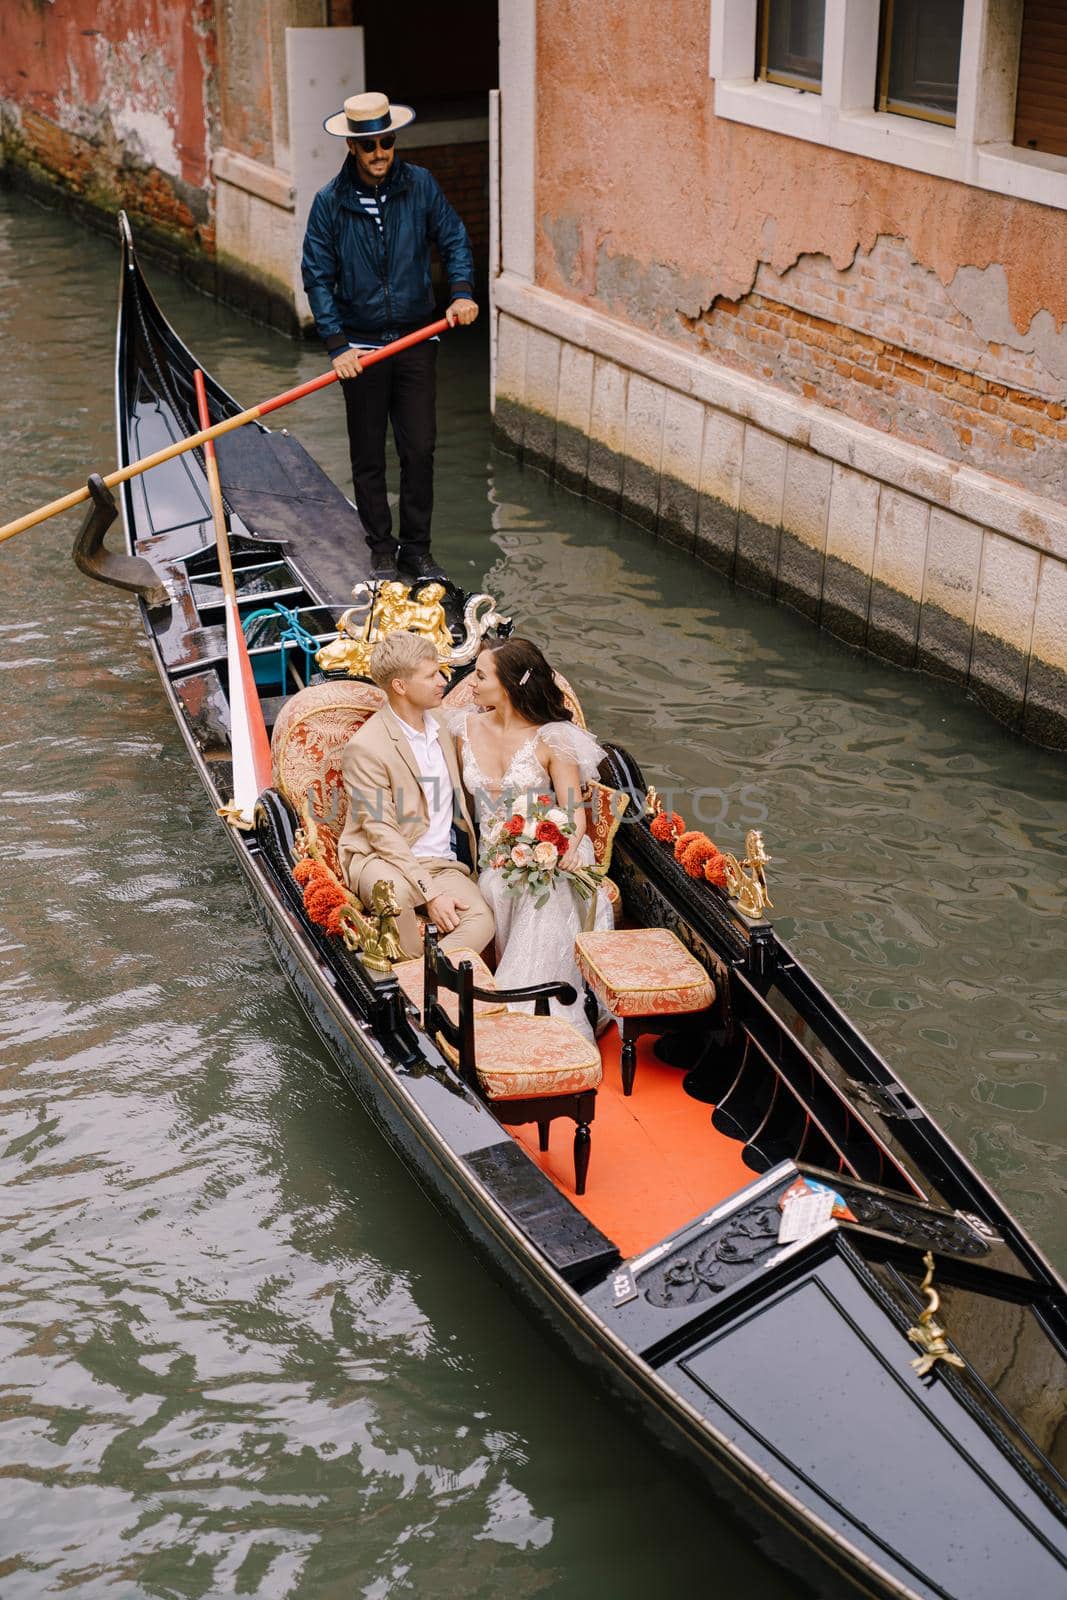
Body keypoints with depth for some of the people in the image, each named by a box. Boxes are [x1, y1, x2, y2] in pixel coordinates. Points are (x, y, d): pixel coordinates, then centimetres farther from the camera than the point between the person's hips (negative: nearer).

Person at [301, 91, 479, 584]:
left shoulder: (420, 185, -2)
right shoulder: (330, 202, -6)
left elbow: (454, 240, 5)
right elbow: (317, 277, -5)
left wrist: (462, 291, -14)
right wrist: (337, 345, -12)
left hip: (415, 340, 1)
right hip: (360, 345, -1)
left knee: (420, 450, 2)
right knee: (368, 457, 7)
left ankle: (416, 548, 15)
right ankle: (381, 549, 19)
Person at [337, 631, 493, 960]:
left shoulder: (438, 724, 10)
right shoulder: (365, 747, -12)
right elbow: (381, 832, -16)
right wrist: (430, 893, -23)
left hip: (444, 862, 5)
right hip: (381, 858, -5)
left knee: (481, 920, -26)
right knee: (394, 893, -40)